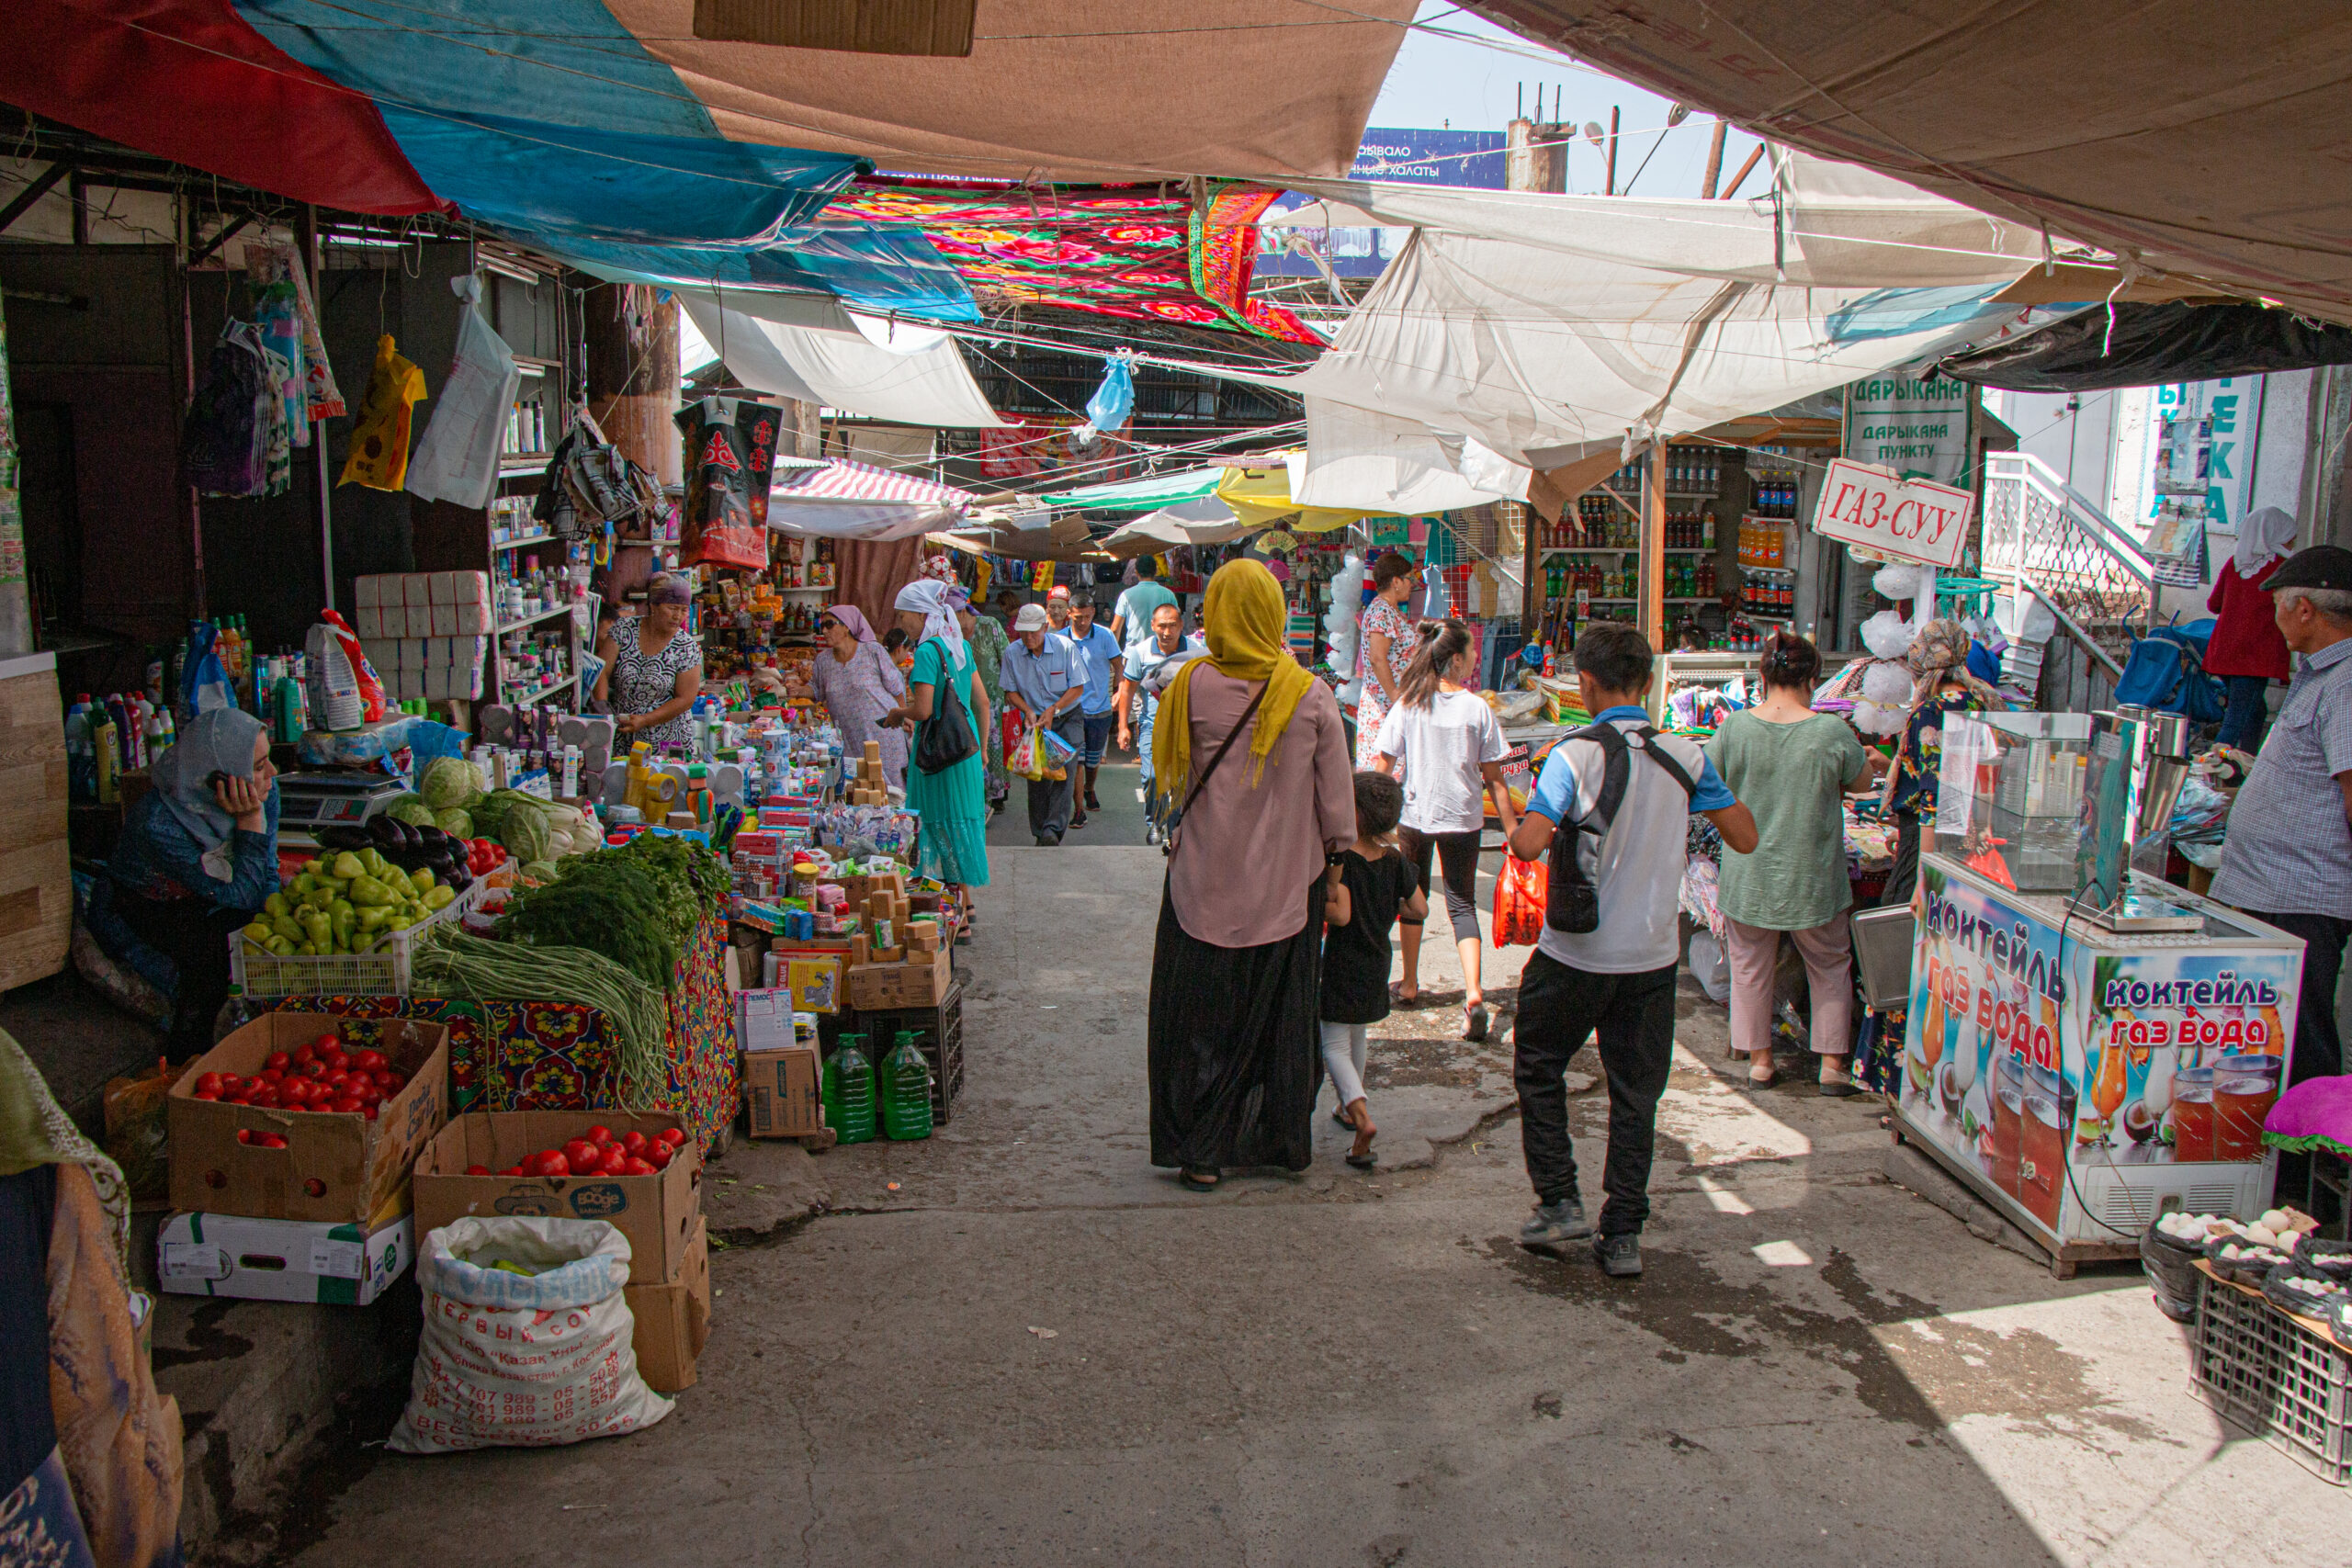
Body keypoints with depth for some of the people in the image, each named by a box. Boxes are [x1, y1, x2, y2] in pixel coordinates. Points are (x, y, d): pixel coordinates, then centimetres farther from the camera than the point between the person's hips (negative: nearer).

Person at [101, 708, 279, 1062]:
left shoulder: (264, 792, -22)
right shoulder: (157, 824, -38)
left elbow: (267, 876, -8)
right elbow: (240, 894, -34)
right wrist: (250, 820, -42)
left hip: (206, 898, 5)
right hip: (148, 904, -5)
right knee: (212, 952, -29)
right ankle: (186, 1056, -7)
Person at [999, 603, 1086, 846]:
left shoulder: (1064, 646, -11)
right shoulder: (1012, 653, -6)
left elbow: (1078, 687, -7)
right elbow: (1011, 691, 4)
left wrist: (1052, 710, -17)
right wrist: (1028, 710, -14)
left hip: (1067, 718, -2)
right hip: (1034, 721, 2)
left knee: (1063, 772, -16)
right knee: (1036, 776, -4)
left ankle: (1054, 829, -22)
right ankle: (1041, 834, 7)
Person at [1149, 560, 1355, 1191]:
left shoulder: (1193, 685, -11)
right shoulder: (1311, 694, -9)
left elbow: (1173, 776, 2)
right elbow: (1337, 798, -2)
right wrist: (1336, 851, 10)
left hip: (1205, 883, -1)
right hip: (1287, 883, 1)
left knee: (1201, 1017, 10)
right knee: (1281, 1012, 16)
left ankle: (1201, 1153, 13)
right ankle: (1285, 1142, 28)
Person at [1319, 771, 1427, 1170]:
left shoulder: (1342, 859, -19)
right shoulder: (1395, 860, -2)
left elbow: (1341, 914, -28)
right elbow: (1420, 909, 4)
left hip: (1341, 964, -6)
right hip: (1377, 965, 6)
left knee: (1334, 1046, 1)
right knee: (1356, 1038, 26)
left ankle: (1361, 1115, -19)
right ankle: (1349, 1108, 38)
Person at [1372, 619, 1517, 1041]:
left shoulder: (1408, 704, -5)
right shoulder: (1478, 708, -7)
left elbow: (1382, 765, -6)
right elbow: (1494, 777, -4)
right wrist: (1512, 828, 3)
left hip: (1413, 815, 1)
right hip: (1463, 817, -1)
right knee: (1462, 903, 7)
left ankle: (1410, 986, 28)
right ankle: (1473, 992, -10)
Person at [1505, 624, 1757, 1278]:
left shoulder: (1575, 755, -15)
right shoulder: (1685, 756, -3)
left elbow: (1528, 842, -26)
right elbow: (1745, 838, 3)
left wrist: (1521, 831, -3)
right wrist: (1710, 789, 19)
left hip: (1575, 954, -3)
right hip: (1653, 954, 3)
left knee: (1539, 1069, 18)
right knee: (1635, 1091, 12)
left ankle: (1559, 1201, 14)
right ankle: (1623, 1234, 14)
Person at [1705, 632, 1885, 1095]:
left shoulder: (1735, 727, -11)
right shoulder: (1832, 732, -15)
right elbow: (1860, 783, 3)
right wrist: (1870, 761, 25)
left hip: (1748, 876, 1)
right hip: (1812, 878, -1)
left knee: (1751, 967, 17)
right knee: (1830, 968, 18)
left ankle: (1759, 1060, 25)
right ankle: (1832, 1064, 21)